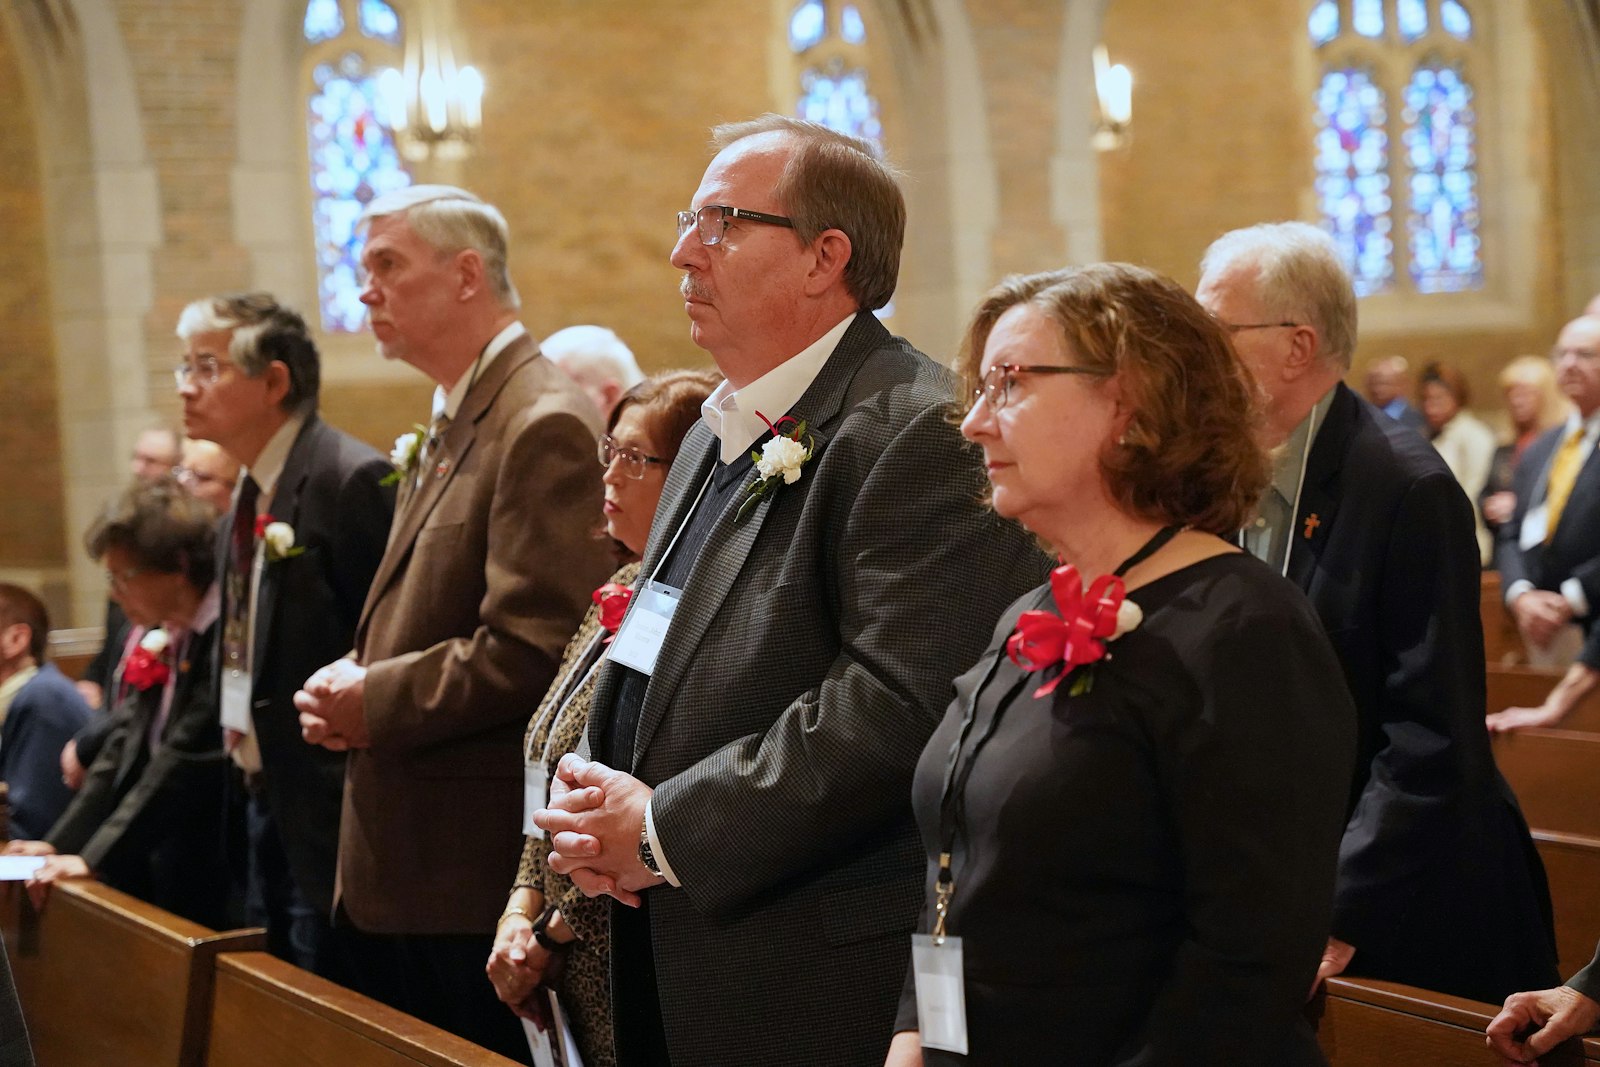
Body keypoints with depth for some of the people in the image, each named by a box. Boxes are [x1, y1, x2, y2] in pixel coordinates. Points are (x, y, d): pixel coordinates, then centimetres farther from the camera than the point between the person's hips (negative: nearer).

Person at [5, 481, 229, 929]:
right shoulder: (163, 639, 12)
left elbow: (186, 759, -20)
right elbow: (125, 748, 14)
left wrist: (94, 859, -17)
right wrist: (58, 844, 6)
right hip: (145, 877, 8)